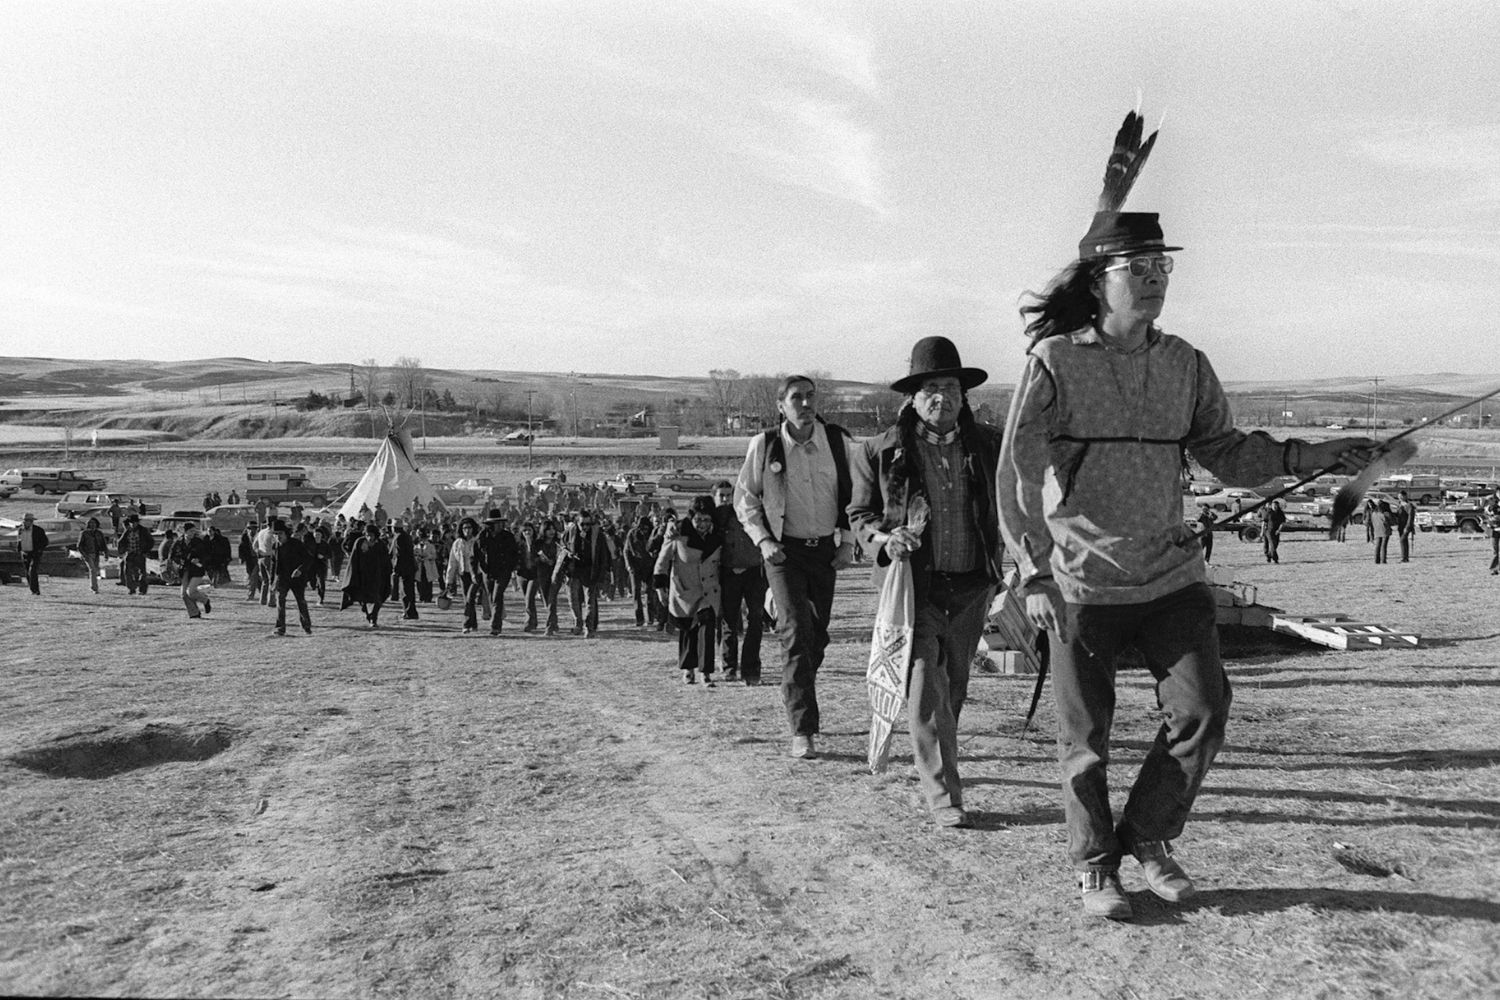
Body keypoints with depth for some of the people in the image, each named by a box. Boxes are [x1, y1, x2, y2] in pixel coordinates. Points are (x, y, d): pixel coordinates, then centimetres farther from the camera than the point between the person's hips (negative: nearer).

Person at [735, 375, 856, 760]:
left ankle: (799, 699, 38)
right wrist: (763, 540, -8)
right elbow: (745, 499, 4)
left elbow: (853, 496, 10)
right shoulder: (764, 446, -6)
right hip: (784, 551, -3)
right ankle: (802, 730, -12)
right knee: (796, 633, -14)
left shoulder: (837, 441, -1)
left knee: (817, 636, 11)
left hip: (826, 550, 3)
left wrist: (847, 543, 2)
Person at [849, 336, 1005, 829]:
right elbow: (859, 513, 8)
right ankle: (940, 791, 0)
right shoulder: (882, 451, -1)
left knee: (954, 689, 15)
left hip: (971, 588, 3)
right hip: (914, 585, -3)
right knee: (925, 688, -8)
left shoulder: (989, 445, 6)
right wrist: (883, 537, -13)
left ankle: (933, 765, 36)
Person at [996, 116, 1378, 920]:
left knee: (1203, 711, 0)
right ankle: (1094, 868, 27)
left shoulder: (1184, 366, 5)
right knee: (1086, 738, 6)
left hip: (1171, 575, 4)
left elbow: (1229, 455, 8)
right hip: (1083, 582, -4)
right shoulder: (1055, 362, -9)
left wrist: (1315, 456, -6)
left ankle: (1147, 836, 25)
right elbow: (1016, 476, -10)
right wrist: (1032, 574, -14)